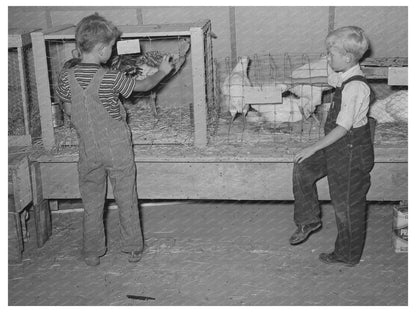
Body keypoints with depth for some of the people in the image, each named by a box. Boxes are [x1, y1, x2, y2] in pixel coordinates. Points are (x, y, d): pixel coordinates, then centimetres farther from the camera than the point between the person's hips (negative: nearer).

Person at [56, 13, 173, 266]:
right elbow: (142, 86, -5)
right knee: (127, 200, 12)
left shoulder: (67, 75, -8)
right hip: (117, 148, -3)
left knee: (92, 203, 16)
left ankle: (92, 253, 25)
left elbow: (68, 110, 3)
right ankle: (134, 249, 24)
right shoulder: (110, 78, -19)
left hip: (88, 149, 3)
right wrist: (162, 72, 11)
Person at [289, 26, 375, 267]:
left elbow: (343, 127, -27)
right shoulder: (345, 78, 1)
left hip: (351, 152, -9)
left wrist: (314, 148, -21)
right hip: (338, 147, 9)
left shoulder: (355, 87, -26)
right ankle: (309, 220, 24)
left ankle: (348, 256, 24)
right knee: (303, 168, 9)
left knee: (347, 206, 5)